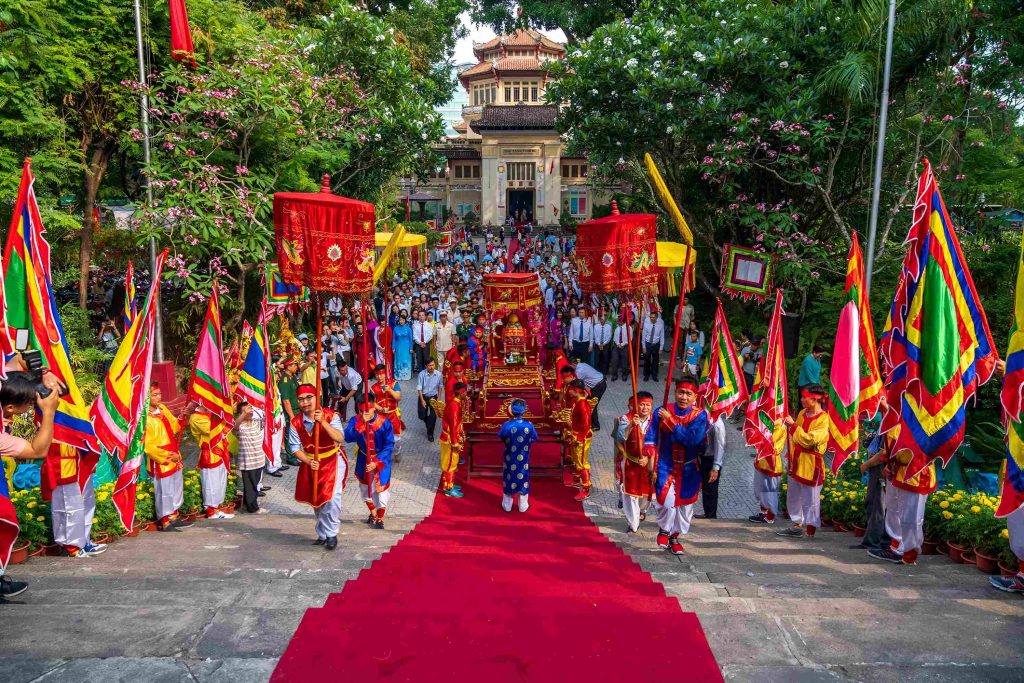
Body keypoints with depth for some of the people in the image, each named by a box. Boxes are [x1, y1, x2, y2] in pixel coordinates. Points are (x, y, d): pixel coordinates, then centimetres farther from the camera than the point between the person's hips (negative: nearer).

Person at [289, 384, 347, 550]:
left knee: (332, 497, -17)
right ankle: (322, 535, 31)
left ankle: (331, 535, 1)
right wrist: (309, 462, -23)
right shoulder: (296, 422, -10)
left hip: (333, 460, -4)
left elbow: (339, 438, -35)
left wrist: (323, 422, -45)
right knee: (316, 499, 13)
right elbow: (295, 448, -7)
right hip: (310, 462, 4)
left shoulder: (330, 416, -19)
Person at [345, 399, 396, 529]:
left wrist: (376, 462, -27)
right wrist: (361, 423, -42)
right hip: (363, 460, 3)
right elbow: (348, 437, -32)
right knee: (365, 487, 19)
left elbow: (389, 445, -19)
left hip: (381, 459, -3)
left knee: (381, 489, 1)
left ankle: (380, 518, 25)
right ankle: (373, 513, 45)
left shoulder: (384, 423, -22)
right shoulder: (355, 420, -16)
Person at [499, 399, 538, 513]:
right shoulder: (529, 425, -18)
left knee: (508, 479, 15)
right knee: (523, 478, 15)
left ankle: (507, 505, 28)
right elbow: (535, 439, -3)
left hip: (510, 459, 0)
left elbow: (500, 436, 1)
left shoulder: (506, 425, -19)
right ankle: (523, 506, 26)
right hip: (523, 459, 0)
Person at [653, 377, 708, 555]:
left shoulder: (700, 415, -8)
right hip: (666, 466, -1)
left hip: (688, 469, 2)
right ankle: (664, 530, 13)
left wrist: (670, 420, -23)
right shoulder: (663, 412, -7)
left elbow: (693, 439, -24)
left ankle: (675, 537, 36)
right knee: (667, 500, -18)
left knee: (685, 504, 12)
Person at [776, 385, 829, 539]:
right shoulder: (802, 413, 7)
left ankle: (810, 530, 13)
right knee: (793, 496, 17)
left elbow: (808, 440, -24)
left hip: (811, 465, -8)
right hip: (796, 462, 8)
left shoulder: (824, 419, -15)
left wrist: (793, 425, -19)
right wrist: (790, 458, 14)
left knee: (810, 500, 2)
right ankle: (797, 526, 30)